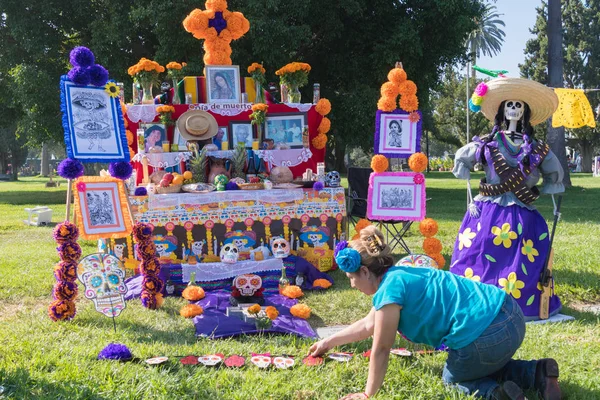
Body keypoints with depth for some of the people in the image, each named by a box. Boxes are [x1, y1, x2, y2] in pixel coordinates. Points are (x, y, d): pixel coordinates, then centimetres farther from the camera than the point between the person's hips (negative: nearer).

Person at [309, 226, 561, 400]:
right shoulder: (399, 276, 19)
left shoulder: (390, 289, -11)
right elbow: (368, 324, 33)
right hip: (510, 314, 9)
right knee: (483, 367, 35)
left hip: (488, 337, -9)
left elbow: (381, 349, -6)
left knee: (454, 378, 20)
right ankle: (538, 372, 12)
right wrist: (329, 342, 42)